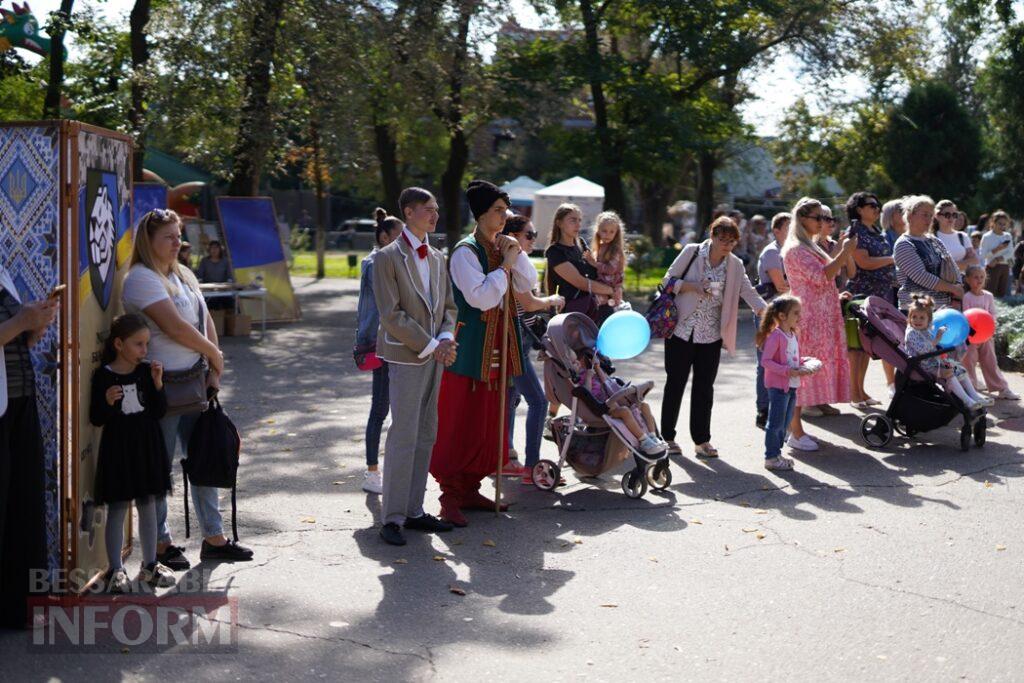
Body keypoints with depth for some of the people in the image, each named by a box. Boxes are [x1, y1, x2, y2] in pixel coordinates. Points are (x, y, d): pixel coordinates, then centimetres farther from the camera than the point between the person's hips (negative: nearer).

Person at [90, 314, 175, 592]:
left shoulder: (147, 371, 2)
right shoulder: (103, 376, -8)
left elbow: (159, 412, 0)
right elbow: (96, 419, -5)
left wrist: (157, 384, -12)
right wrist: (107, 402, -24)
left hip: (147, 447, 4)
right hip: (117, 447, -4)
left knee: (148, 506, 11)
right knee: (117, 509, 2)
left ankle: (150, 565, 22)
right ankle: (115, 570, 11)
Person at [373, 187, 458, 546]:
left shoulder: (437, 258, 15)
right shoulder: (388, 257, -7)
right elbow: (391, 315, -13)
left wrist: (446, 339, -4)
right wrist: (430, 346, -14)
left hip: (435, 356, 7)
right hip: (406, 357, -7)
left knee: (426, 436, 9)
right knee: (404, 438, -7)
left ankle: (414, 510, 17)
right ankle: (392, 518, 0)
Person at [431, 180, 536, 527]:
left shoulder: (501, 248, 12)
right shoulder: (466, 251, -13)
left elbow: (527, 285, 11)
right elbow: (479, 296, -23)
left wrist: (518, 255, -3)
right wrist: (506, 264, -17)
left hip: (497, 350, 8)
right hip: (470, 351, -8)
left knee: (489, 423, 12)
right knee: (462, 425, -5)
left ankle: (470, 488, 23)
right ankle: (450, 495, 3)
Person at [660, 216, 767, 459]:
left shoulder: (735, 265, 4)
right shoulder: (692, 252, -5)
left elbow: (750, 293, -5)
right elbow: (668, 280, -4)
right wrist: (693, 287, -20)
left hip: (711, 335, 3)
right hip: (681, 329, -3)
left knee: (705, 387, 5)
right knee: (675, 383, 4)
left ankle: (701, 440, 13)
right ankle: (668, 436, 16)